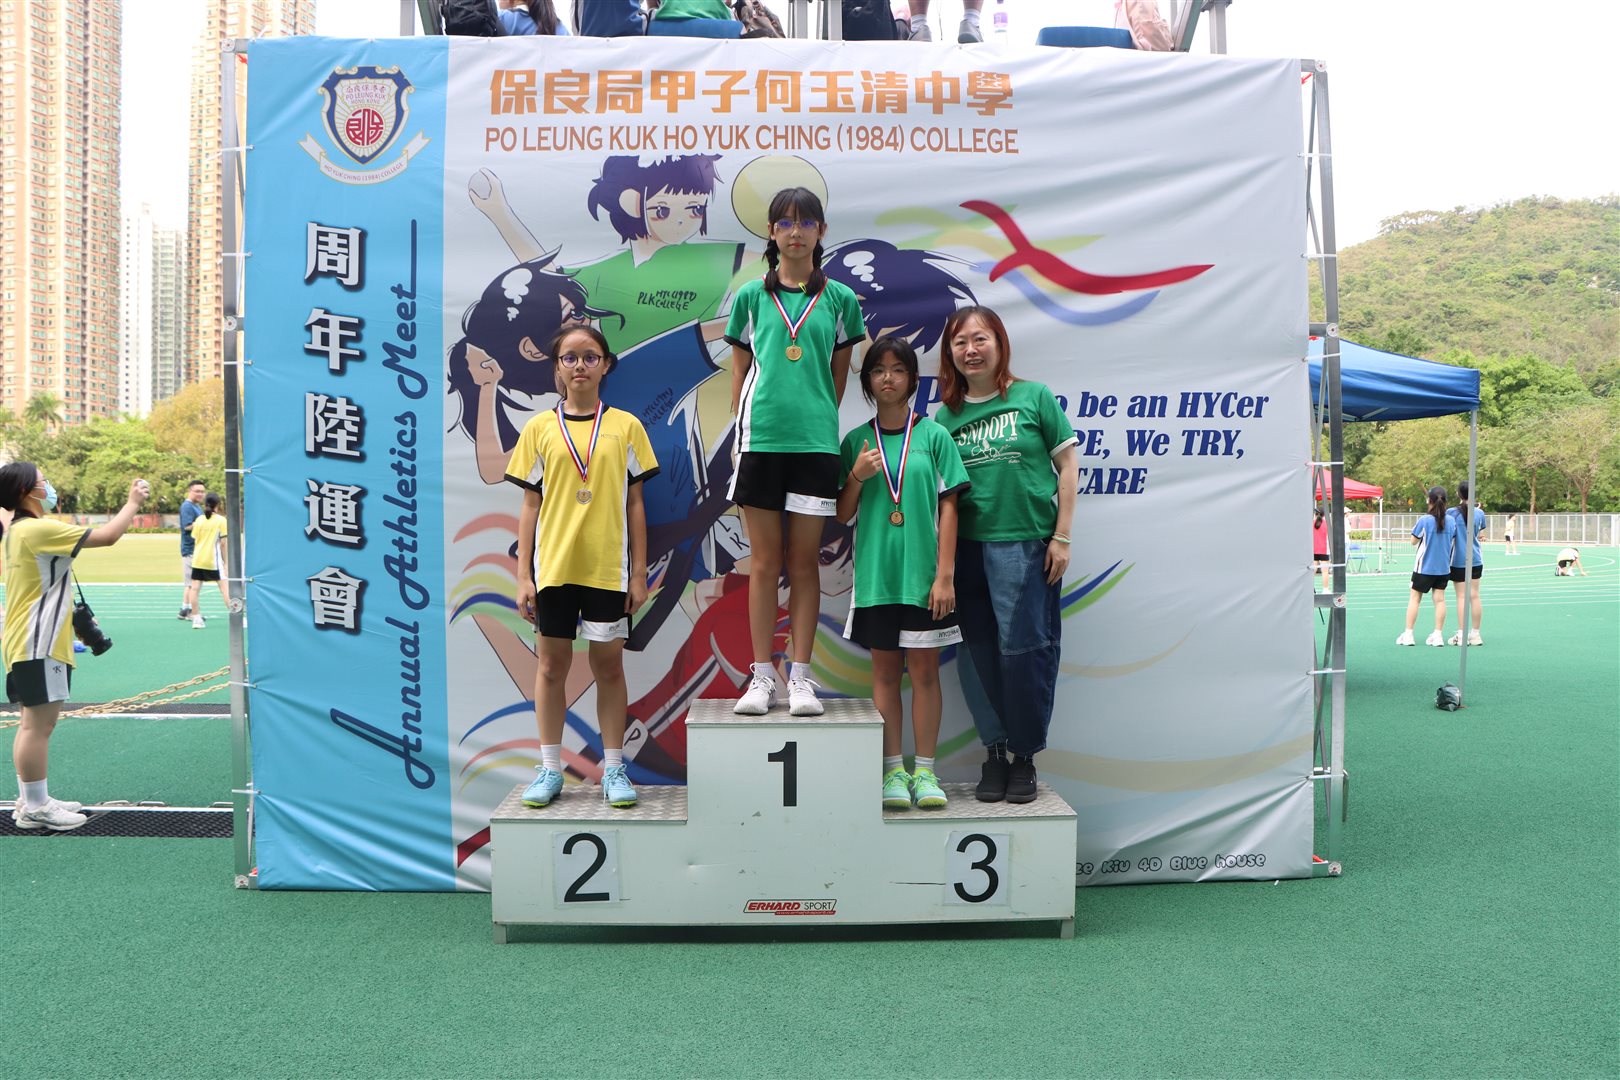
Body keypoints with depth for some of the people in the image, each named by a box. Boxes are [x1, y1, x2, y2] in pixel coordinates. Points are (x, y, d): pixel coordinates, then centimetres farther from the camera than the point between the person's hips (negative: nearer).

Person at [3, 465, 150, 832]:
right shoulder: (38, 529, -17)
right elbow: (107, 536, -19)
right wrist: (133, 502, -7)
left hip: (30, 642, 11)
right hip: (38, 645, -11)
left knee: (35, 723, 15)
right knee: (38, 724, -6)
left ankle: (32, 801, 22)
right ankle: (35, 808, -1)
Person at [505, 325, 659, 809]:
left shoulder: (625, 426, 3)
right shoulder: (540, 428, 4)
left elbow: (635, 504, 5)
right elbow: (530, 506, 5)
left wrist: (639, 573, 1)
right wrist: (523, 575, 0)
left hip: (608, 568, -1)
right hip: (553, 566, 1)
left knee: (609, 665, 6)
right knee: (552, 665, 8)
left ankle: (614, 769, 17)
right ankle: (550, 769, 19)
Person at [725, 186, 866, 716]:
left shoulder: (839, 299, 8)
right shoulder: (751, 295, 8)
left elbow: (839, 374, 12)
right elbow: (740, 370, 11)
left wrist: (818, 419, 5)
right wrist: (744, 429, 3)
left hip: (815, 440, 0)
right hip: (760, 438, 0)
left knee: (804, 561, 3)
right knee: (764, 561, 3)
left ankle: (800, 678, 10)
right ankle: (762, 677, 11)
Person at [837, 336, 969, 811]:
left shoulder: (934, 436, 2)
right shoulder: (856, 442, 6)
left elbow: (948, 508, -1)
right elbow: (842, 515, 8)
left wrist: (945, 575, -7)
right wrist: (857, 476, -11)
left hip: (923, 573, -1)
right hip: (875, 573, 1)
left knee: (924, 669, 3)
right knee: (885, 670, 6)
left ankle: (924, 771, 10)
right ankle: (893, 771, 12)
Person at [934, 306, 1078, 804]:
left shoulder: (1034, 397, 2)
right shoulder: (946, 415, 9)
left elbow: (1068, 467, 3)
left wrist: (1062, 537, -2)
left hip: (1027, 544, -3)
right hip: (968, 546, 3)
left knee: (1024, 650, -2)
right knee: (978, 653, 6)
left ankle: (1025, 757, 13)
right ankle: (994, 750, 21)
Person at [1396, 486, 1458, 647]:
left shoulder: (1424, 520, -14)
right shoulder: (1451, 521, -2)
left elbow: (1414, 541, -4)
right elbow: (1452, 539, 12)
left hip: (1424, 567, -3)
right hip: (1443, 567, 4)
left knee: (1415, 598, 5)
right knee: (1440, 599, 5)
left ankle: (1408, 635, 5)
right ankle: (1438, 635, 5)